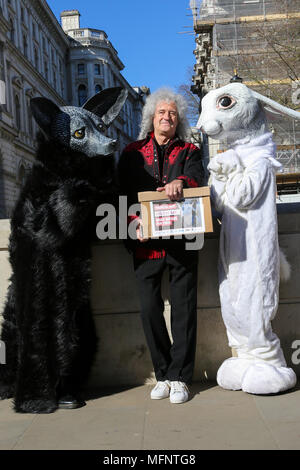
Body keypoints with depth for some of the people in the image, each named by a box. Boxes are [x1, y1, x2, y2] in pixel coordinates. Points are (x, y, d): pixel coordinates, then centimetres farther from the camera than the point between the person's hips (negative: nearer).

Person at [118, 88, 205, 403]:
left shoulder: (189, 152, 13)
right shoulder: (133, 153, 13)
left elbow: (197, 180, -7)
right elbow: (124, 194, 6)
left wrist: (180, 182, -29)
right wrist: (135, 223, -11)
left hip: (181, 241, 0)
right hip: (146, 242, 1)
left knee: (184, 307, -1)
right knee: (149, 308, 0)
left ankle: (179, 378, 8)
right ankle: (162, 375, 15)